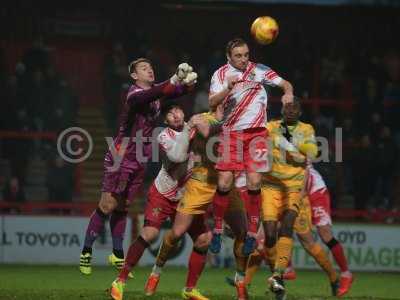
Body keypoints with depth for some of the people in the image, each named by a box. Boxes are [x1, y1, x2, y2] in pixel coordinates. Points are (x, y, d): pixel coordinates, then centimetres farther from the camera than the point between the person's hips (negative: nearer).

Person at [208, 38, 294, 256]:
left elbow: (285, 84, 8)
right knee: (224, 183, -8)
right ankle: (217, 230, 8)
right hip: (231, 133, 0)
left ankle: (252, 233, 1)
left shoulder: (259, 70, 4)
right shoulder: (221, 74, 4)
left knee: (254, 182, -9)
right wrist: (228, 87, -22)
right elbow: (212, 103, -6)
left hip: (256, 133, 0)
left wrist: (288, 93, -15)